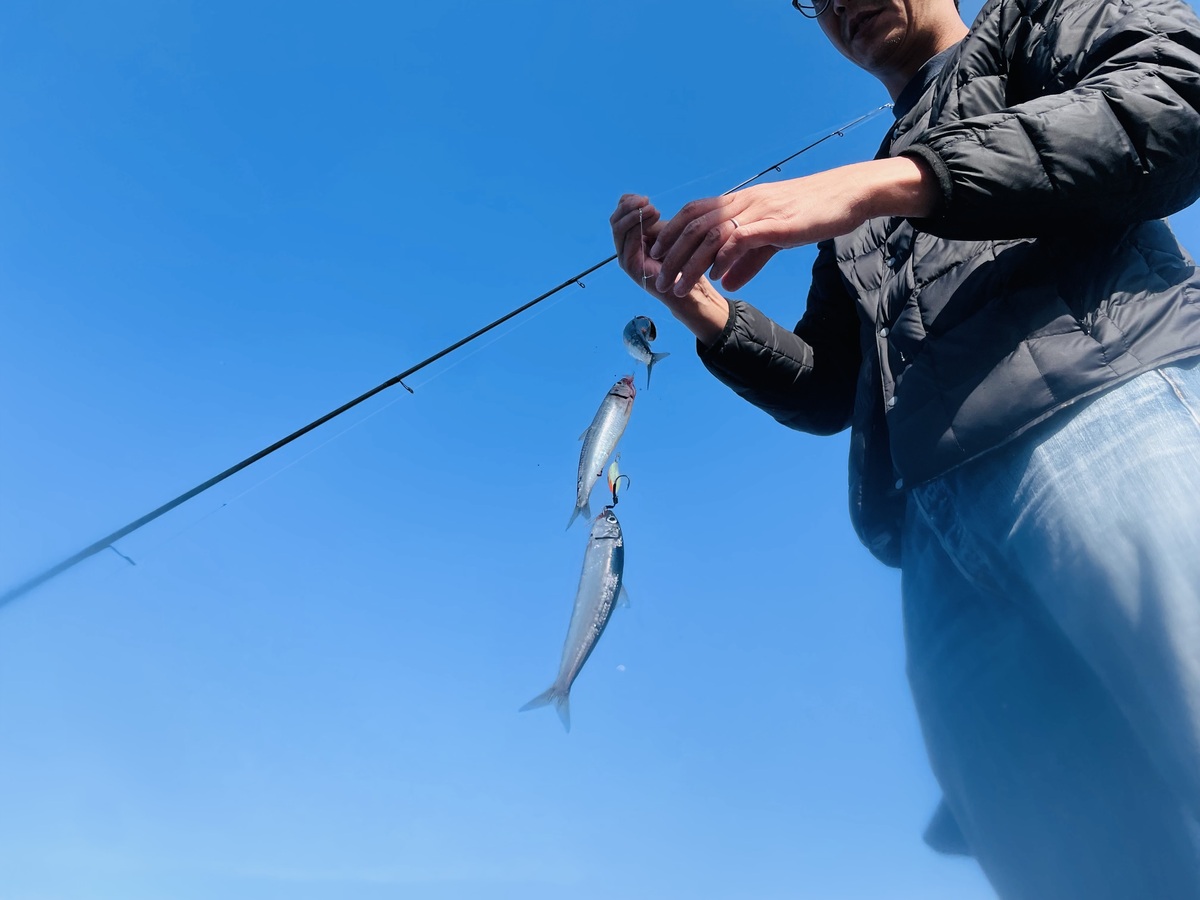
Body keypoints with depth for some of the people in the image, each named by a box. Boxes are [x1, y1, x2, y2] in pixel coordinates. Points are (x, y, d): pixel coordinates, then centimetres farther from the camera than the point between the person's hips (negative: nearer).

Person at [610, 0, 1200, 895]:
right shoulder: (853, 234, 35)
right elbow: (825, 391, 27)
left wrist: (889, 179, -11)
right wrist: (702, 307, 13)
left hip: (1109, 406, -4)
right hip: (942, 533, 5)